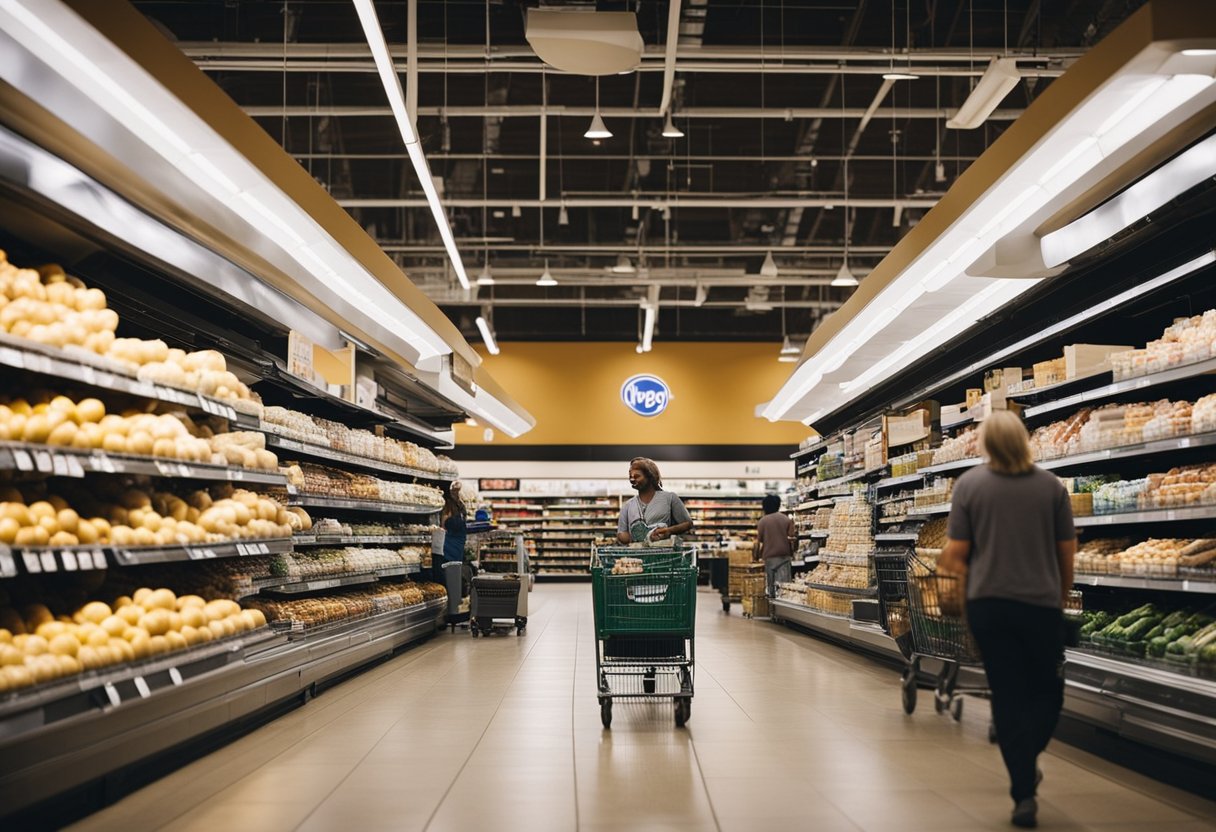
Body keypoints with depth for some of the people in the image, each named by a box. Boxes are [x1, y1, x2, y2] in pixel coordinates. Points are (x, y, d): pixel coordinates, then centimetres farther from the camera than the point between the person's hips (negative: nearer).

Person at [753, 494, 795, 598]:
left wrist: (756, 556, 11)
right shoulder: (787, 519, 1)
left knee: (771, 584, 6)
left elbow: (759, 541, -1)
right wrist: (792, 553, 12)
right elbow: (792, 538, 1)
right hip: (785, 555, 0)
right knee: (784, 584, -2)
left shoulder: (763, 520, -1)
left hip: (769, 556, 0)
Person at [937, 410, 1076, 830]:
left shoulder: (969, 484, -6)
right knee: (1048, 692, 16)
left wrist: (946, 564, 16)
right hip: (1042, 602, 0)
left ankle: (1024, 793, 7)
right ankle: (1025, 765, -3)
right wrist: (1062, 592, 19)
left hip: (988, 603, 0)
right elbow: (1067, 550, 3)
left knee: (1008, 695, 8)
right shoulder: (1051, 486, -3)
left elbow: (956, 551, -7)